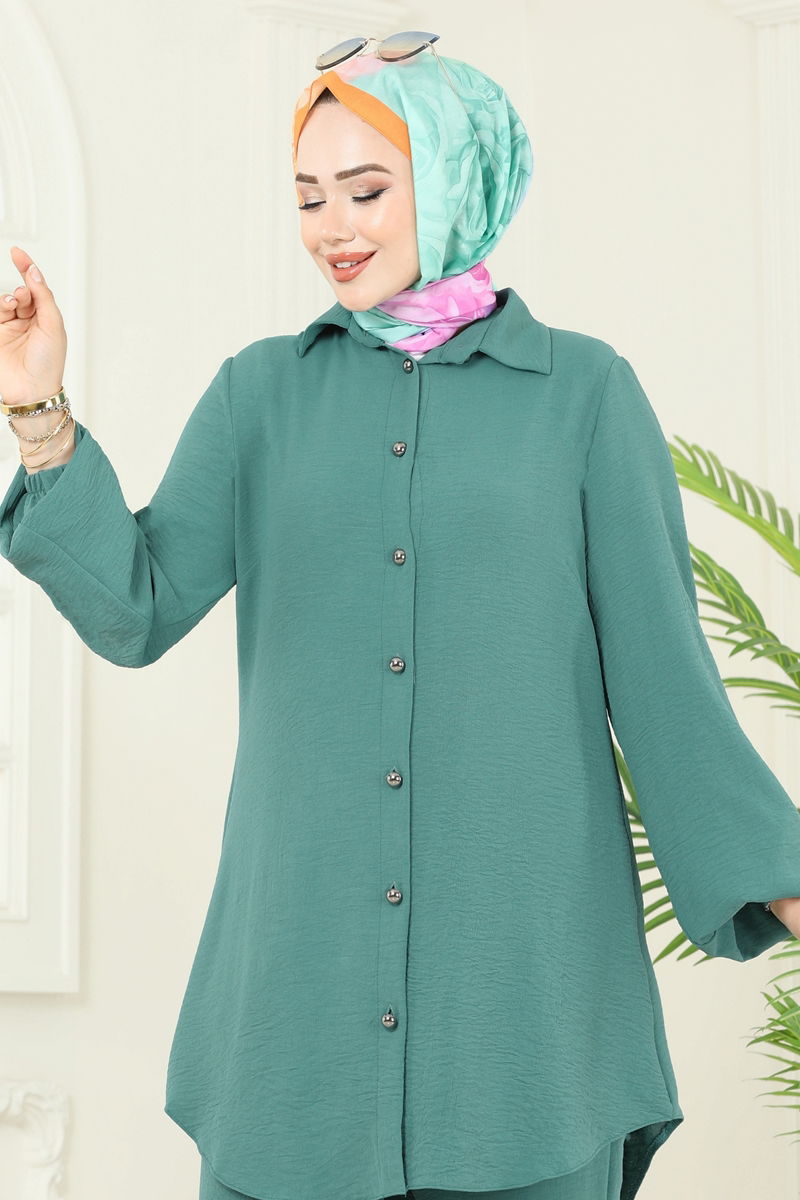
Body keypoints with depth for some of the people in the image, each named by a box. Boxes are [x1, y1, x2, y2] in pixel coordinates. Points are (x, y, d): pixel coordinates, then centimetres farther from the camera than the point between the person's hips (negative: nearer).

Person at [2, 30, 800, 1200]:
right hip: (304, 955, 2)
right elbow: (135, 611, -2)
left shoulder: (584, 390, 1)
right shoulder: (262, 391, 7)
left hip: (523, 954, -1)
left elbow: (657, 666, 1)